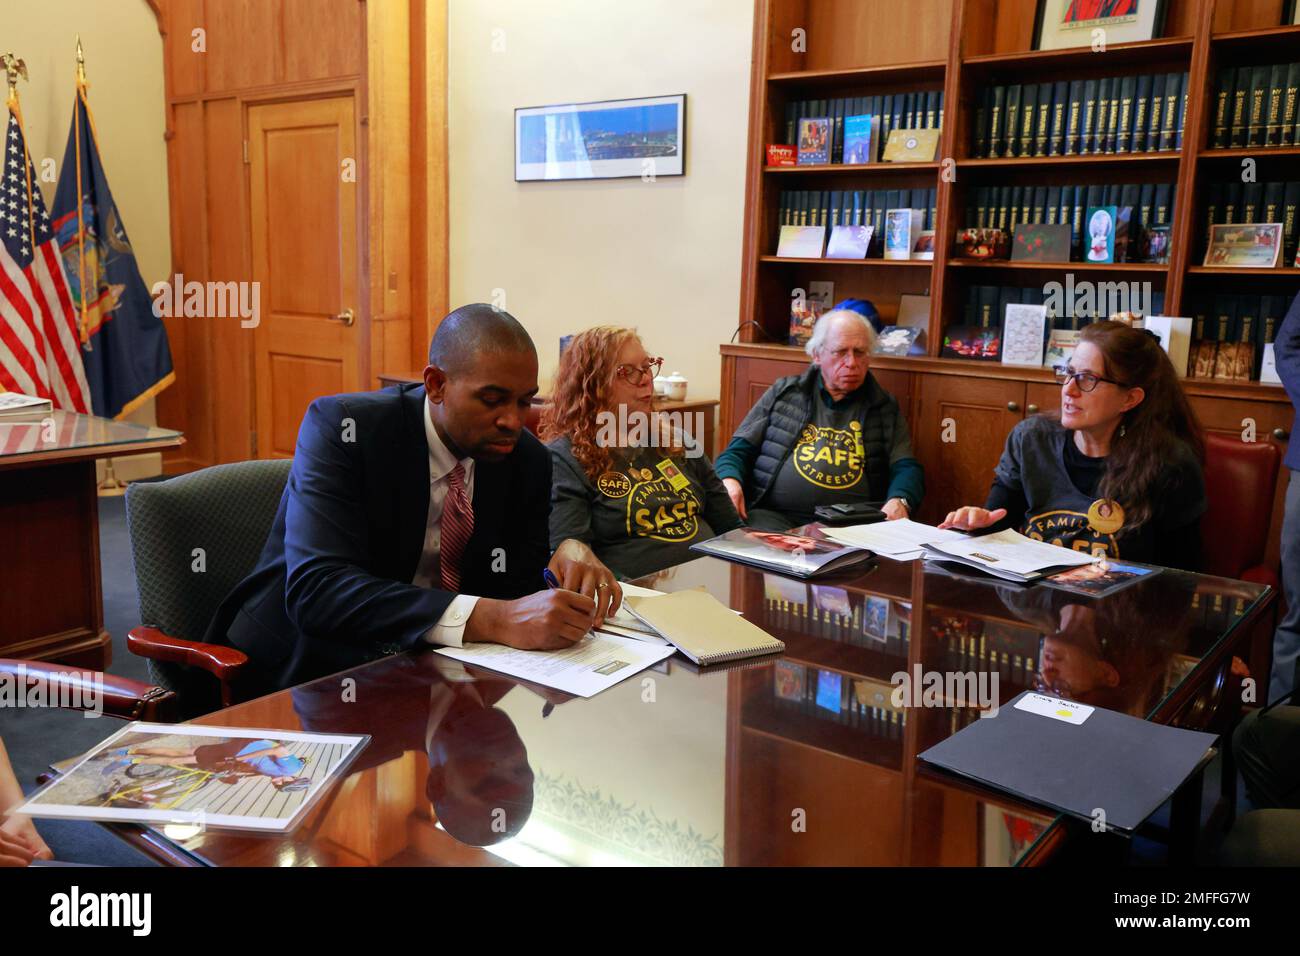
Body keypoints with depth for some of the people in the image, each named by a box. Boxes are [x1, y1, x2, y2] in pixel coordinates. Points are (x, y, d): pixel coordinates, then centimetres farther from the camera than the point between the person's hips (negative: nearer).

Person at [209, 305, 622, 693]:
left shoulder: (528, 459, 0)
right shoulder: (342, 427, -16)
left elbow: (520, 589, 2)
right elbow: (316, 589, -29)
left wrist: (567, 555, -22)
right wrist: (491, 618, -39)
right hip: (307, 671, -4)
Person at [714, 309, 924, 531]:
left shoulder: (885, 408, 17)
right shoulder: (783, 393, 17)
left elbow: (906, 468, 10)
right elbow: (739, 450, 16)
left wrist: (899, 502, -14)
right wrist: (730, 480, -7)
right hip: (774, 514, -1)